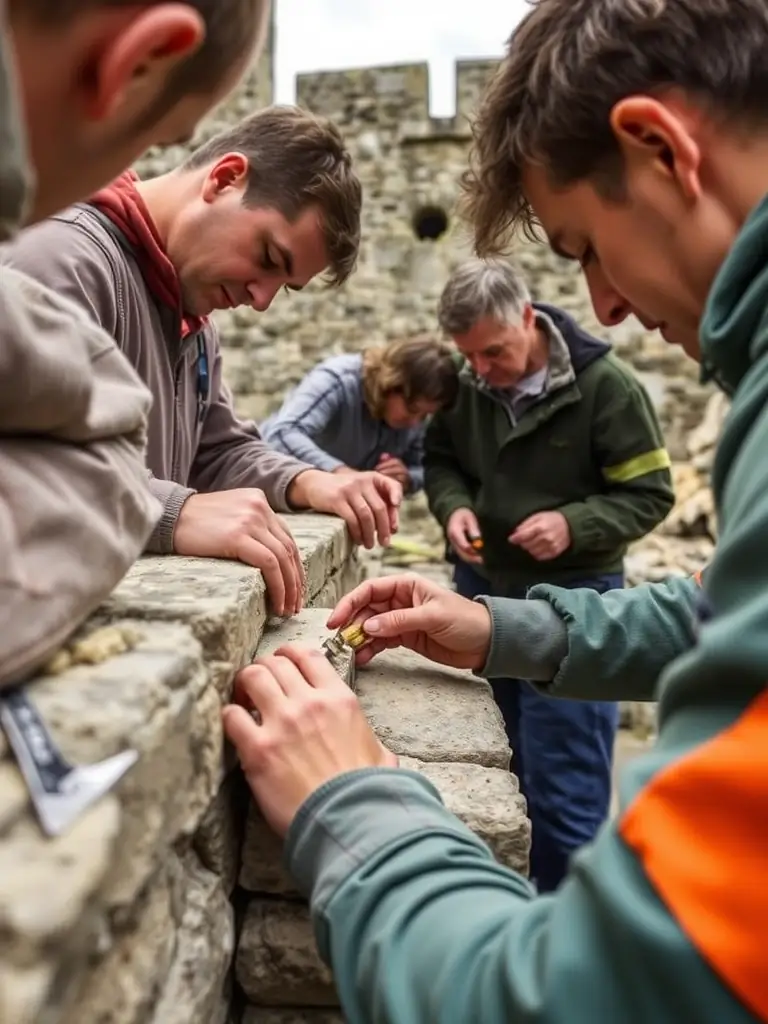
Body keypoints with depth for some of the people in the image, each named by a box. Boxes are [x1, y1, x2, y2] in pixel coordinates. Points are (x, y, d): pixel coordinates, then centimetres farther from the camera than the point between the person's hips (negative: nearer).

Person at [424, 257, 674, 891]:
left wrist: (574, 525, -27)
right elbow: (440, 460, 11)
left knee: (565, 785, 2)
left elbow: (649, 495, -10)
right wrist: (454, 506, -11)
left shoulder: (605, 386, -14)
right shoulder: (464, 386, -3)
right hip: (481, 589, 5)